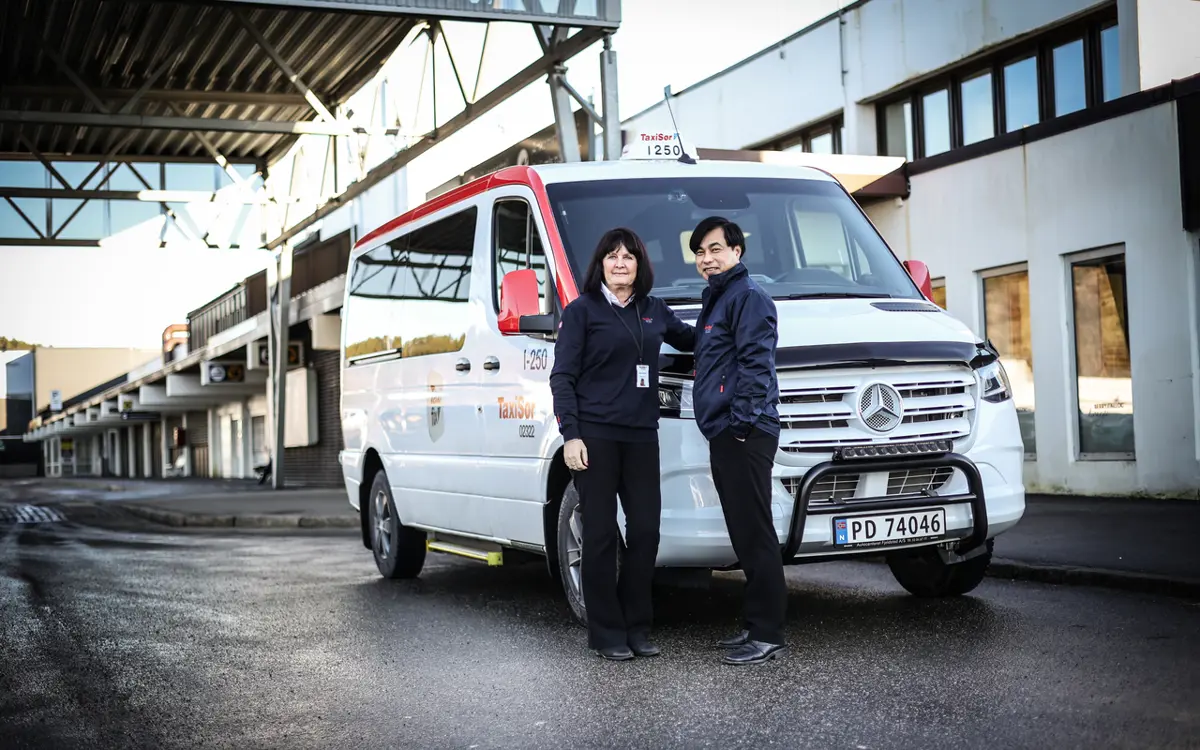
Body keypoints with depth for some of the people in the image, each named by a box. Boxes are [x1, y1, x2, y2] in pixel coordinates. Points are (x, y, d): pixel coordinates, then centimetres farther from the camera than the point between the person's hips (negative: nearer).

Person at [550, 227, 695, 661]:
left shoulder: (654, 312, 14)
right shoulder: (582, 311, 1)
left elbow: (690, 339, 32)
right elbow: (562, 377, -3)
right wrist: (570, 435, -12)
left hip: (641, 435, 5)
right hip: (595, 434, -4)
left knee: (645, 531, 4)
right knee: (601, 534, -1)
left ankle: (637, 627, 15)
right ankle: (607, 633, 7)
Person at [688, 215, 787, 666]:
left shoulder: (748, 297, -7)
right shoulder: (715, 300, 23)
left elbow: (755, 363, -16)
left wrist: (743, 419, -20)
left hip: (744, 434, -10)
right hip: (723, 435, 10)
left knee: (755, 535, -9)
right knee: (744, 535, 12)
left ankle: (767, 634, -7)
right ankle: (756, 624, 18)